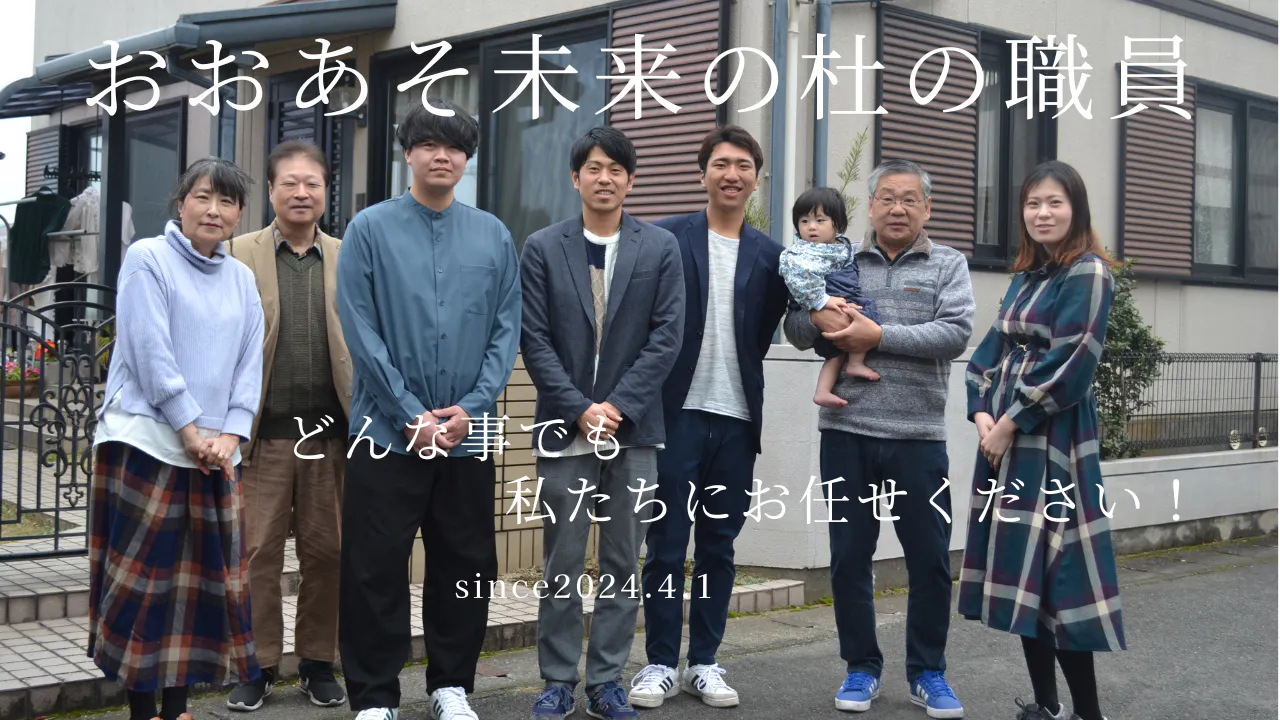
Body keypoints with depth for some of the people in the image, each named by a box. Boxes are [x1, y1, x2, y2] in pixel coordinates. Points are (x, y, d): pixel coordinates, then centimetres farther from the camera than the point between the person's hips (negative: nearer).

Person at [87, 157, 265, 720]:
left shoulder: (241, 278, 14)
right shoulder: (148, 258, -3)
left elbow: (250, 363, 9)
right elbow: (150, 351, -11)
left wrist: (230, 434, -5)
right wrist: (191, 430, -14)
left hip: (217, 452, 6)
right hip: (147, 441, -5)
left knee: (205, 578, 6)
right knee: (144, 576, -1)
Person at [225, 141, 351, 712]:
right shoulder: (239, 256, 5)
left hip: (330, 434, 2)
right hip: (264, 433, -1)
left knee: (326, 552, 7)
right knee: (258, 553, 2)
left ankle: (317, 664, 21)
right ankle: (259, 666, 16)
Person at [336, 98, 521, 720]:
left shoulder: (494, 236, 7)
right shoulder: (370, 230, -1)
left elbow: (507, 331, 4)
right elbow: (361, 332, -6)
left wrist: (471, 408, -9)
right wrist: (411, 415, -12)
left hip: (469, 434, 3)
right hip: (388, 432, -3)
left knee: (466, 567, 10)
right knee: (377, 571, 1)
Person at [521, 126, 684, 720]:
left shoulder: (660, 248, 5)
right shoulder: (543, 248, 4)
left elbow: (667, 336, -1)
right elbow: (535, 340, -1)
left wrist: (618, 406, -10)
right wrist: (580, 409, -10)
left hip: (633, 427, 1)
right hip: (565, 427, -1)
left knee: (624, 563, 6)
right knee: (562, 563, 3)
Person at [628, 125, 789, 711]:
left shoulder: (769, 255, 7)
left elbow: (762, 334, 6)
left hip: (736, 419, 3)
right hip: (677, 414, -3)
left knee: (718, 547, 9)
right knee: (666, 546, 2)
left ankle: (705, 663, 19)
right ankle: (661, 664, 12)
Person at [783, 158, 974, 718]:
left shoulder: (948, 265, 6)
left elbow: (955, 333, -8)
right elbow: (794, 328, 9)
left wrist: (881, 336, -17)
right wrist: (817, 317, -14)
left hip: (918, 438, -1)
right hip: (846, 432, 1)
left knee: (930, 559, 5)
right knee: (849, 556, 7)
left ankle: (927, 673, 22)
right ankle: (861, 668, 23)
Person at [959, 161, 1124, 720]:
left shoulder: (1087, 273, -7)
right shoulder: (1025, 276, 16)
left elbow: (1069, 364, -15)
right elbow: (991, 352, 13)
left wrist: (1010, 422, -13)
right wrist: (982, 413, -3)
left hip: (1052, 441, -8)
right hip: (1005, 436, 8)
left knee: (1057, 572, -7)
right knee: (1021, 572, 8)